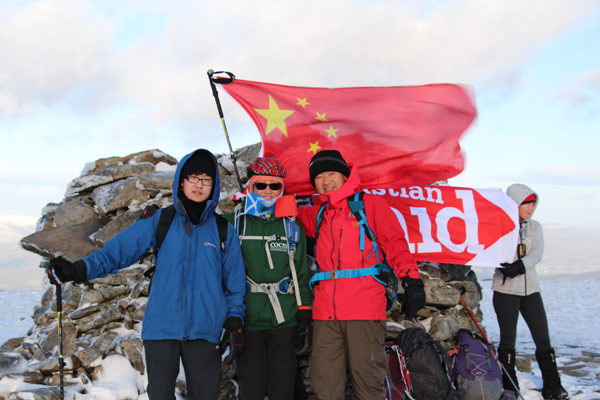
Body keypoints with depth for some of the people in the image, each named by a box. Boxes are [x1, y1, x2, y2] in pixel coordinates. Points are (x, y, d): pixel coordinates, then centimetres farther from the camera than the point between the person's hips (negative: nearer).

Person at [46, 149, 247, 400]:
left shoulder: (223, 230, 7)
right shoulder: (160, 221, 4)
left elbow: (234, 279, 11)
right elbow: (121, 247, -6)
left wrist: (234, 316, 0)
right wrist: (80, 269, -20)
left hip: (204, 329, 1)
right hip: (161, 325, 0)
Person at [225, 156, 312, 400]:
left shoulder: (291, 226, 12)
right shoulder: (232, 223, 4)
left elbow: (301, 272, 14)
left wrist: (303, 309, 7)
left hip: (284, 319, 2)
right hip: (246, 319, -2)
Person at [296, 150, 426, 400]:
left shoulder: (371, 204, 10)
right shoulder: (317, 215, 22)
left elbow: (395, 243, 2)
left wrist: (411, 281, -10)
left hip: (365, 310, -4)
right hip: (325, 312, 4)